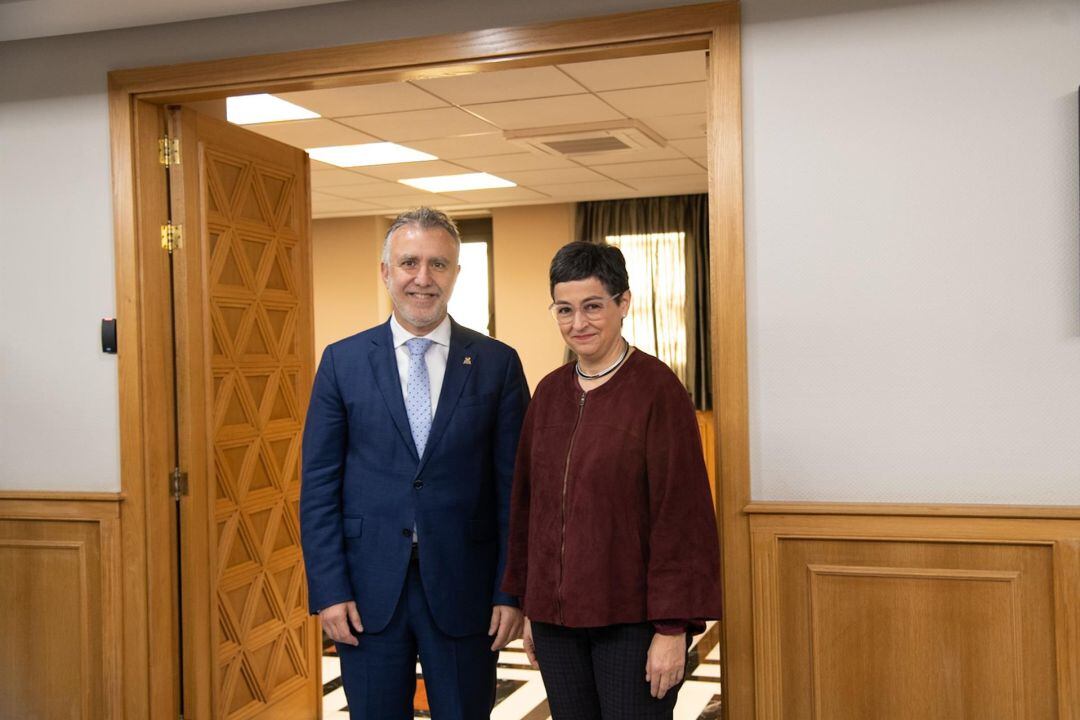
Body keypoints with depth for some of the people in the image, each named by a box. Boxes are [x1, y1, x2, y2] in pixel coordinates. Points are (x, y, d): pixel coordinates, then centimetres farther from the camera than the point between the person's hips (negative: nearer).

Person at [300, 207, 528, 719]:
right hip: (369, 591, 1)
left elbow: (513, 486, 0)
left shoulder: (497, 364, 0)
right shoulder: (342, 361, 1)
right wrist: (328, 590, -5)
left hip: (463, 587, 0)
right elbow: (319, 485, 1)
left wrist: (512, 590, -4)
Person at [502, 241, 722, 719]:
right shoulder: (549, 392, 7)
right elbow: (526, 501, 12)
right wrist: (528, 606, 13)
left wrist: (673, 628, -14)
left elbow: (681, 513, -13)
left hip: (631, 620, -5)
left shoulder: (657, 388, -10)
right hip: (555, 616, 5)